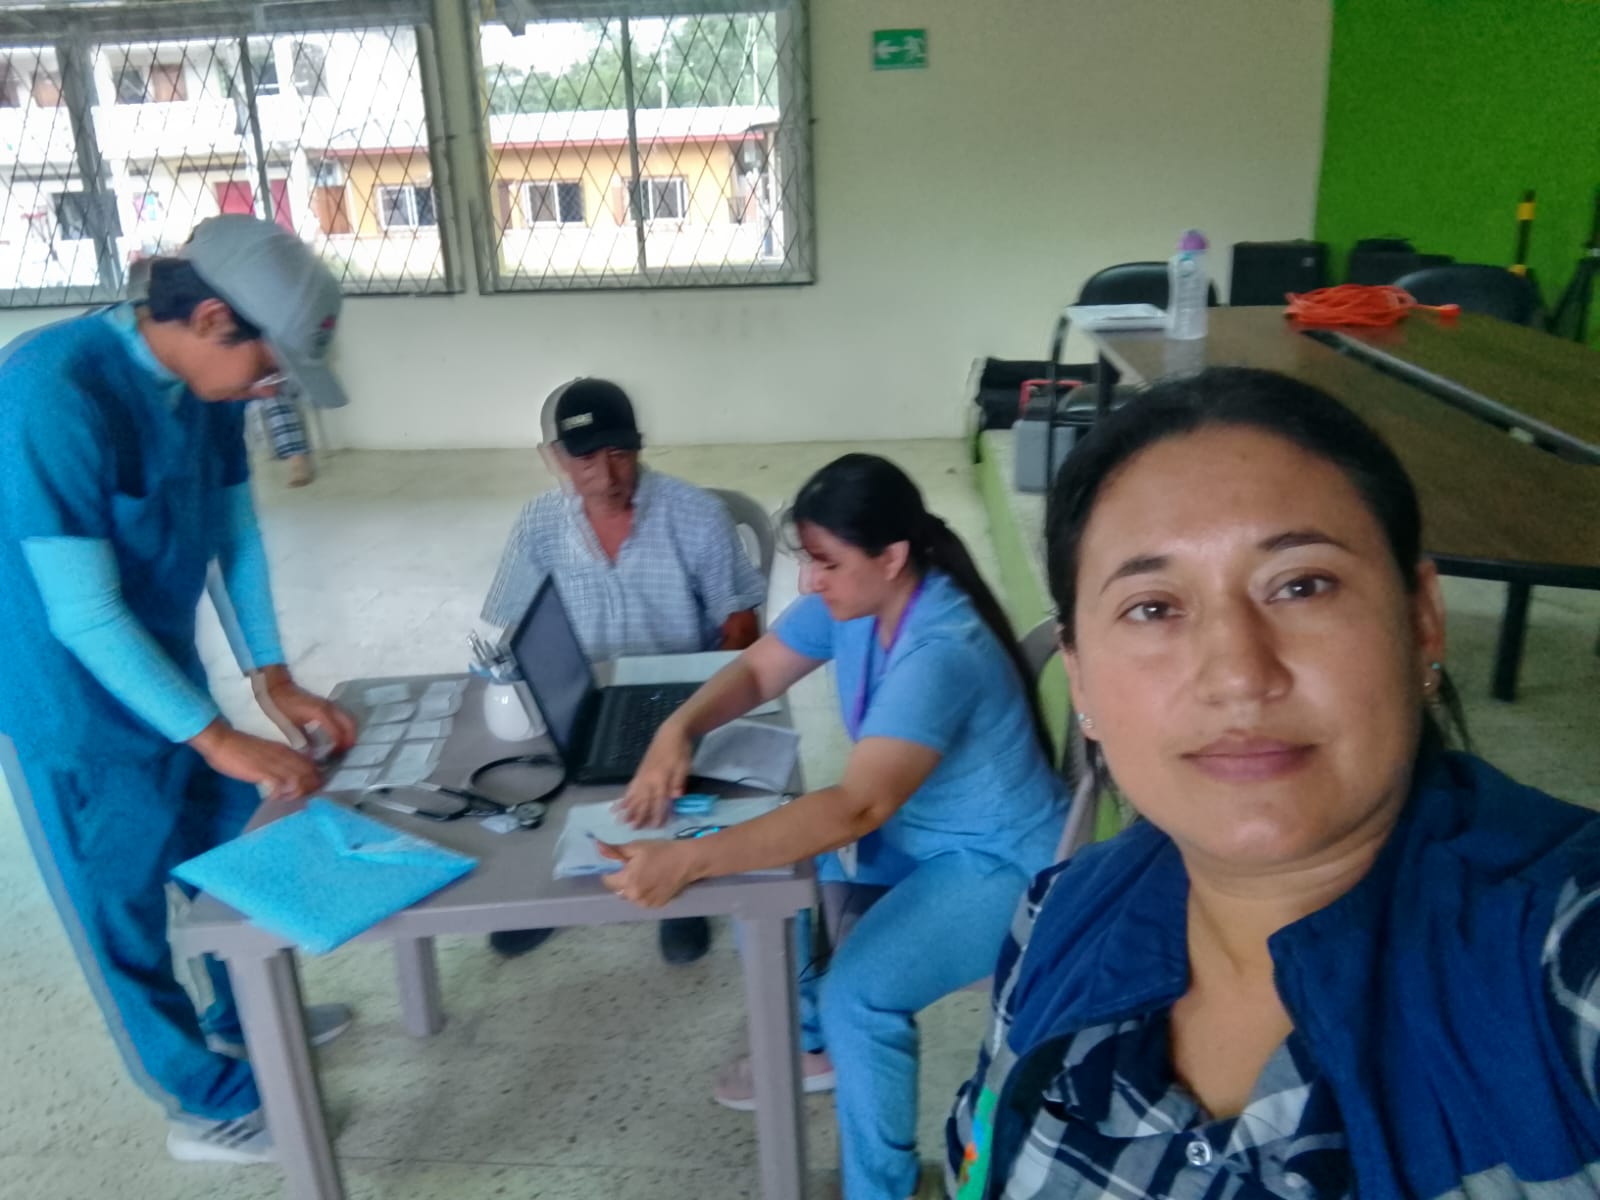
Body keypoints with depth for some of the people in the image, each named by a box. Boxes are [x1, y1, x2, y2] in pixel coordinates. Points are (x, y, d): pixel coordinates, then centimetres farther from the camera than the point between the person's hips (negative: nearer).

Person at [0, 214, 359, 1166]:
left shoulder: (208, 385, -6)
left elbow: (237, 533, 4)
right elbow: (84, 615, -29)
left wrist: (274, 678, 1)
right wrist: (220, 741, -25)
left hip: (164, 672, 8)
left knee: (234, 854, 21)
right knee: (123, 903, 10)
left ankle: (243, 1019, 46)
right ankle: (214, 1104, 28)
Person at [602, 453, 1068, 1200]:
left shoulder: (940, 653, -35)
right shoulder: (853, 597, -10)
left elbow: (856, 808, -42)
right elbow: (756, 670, 1)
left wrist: (686, 863, -46)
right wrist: (679, 729, -20)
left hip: (998, 863, -9)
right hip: (912, 831, 9)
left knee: (858, 995, -27)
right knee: (760, 866, 3)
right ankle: (813, 1047, 25)